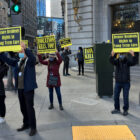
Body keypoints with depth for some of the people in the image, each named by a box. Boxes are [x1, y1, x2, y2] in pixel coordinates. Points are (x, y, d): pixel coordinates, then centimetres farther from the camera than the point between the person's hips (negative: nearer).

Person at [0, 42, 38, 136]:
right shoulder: (19, 61, 10)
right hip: (20, 88, 7)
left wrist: (25, 49, -42)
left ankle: (33, 127, 8)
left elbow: (32, 57, -30)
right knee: (23, 108, 16)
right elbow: (8, 61, 10)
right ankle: (26, 124, 33)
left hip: (28, 88, -7)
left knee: (29, 108, -3)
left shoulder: (30, 61, -9)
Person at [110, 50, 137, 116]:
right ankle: (117, 109, 25)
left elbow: (134, 62, -24)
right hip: (118, 82, 2)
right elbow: (111, 61, -23)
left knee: (125, 97, 3)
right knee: (116, 96, 9)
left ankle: (125, 110, 19)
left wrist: (133, 55, -42)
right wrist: (112, 55, -44)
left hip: (126, 82, -2)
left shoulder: (128, 61, -7)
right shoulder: (117, 61, -3)